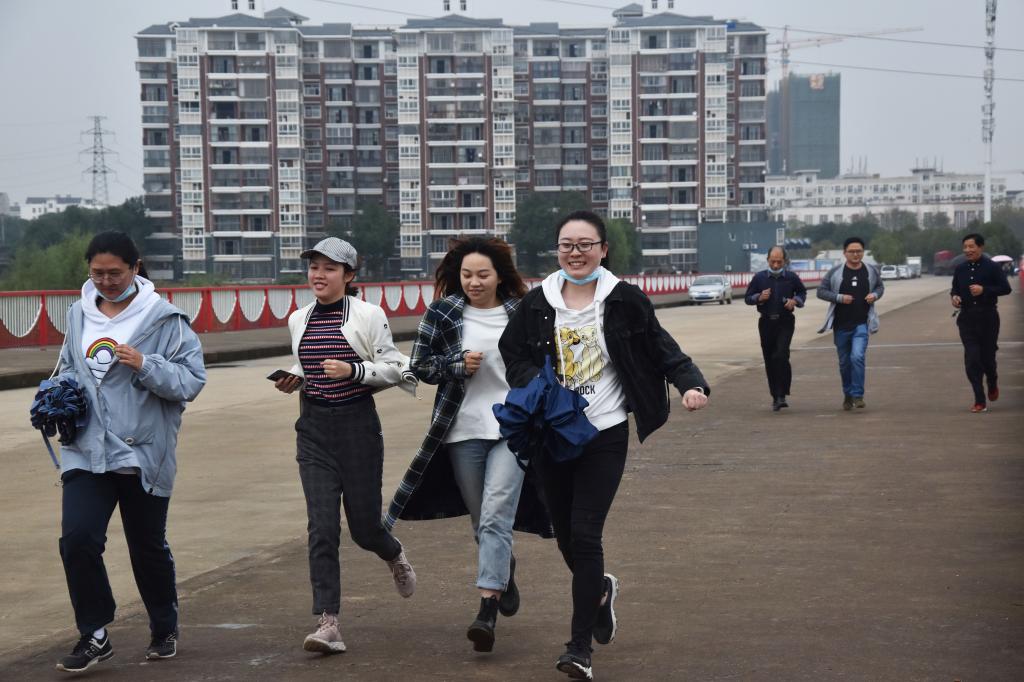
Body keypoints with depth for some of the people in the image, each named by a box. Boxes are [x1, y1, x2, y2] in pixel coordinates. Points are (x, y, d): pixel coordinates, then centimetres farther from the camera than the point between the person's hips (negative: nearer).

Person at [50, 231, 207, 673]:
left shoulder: (164, 319, -7)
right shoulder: (79, 314, 7)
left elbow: (192, 381, -10)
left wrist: (146, 366, -23)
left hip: (144, 453, -3)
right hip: (86, 451, 3)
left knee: (149, 546, 11)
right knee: (77, 539, -12)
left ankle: (165, 630, 32)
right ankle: (94, 636, 2)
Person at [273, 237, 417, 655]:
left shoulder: (368, 315, -4)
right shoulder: (298, 320, 10)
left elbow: (394, 369, -3)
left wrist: (354, 371, -18)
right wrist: (293, 381, 2)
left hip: (357, 423, -3)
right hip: (313, 427, 3)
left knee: (364, 524, 4)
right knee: (322, 526, -8)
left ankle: (395, 557, 41)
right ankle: (328, 623, -9)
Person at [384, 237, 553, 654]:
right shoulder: (442, 314, 1)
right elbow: (420, 364, 4)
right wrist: (459, 366, -12)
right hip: (463, 431, 1)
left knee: (495, 517, -15)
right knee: (482, 521, 13)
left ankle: (487, 610, -21)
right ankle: (505, 573, 42)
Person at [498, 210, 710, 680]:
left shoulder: (625, 301, -3)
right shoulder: (536, 305, 2)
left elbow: (661, 349, -2)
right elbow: (514, 358, 6)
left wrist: (691, 382, -21)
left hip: (605, 435, -3)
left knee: (585, 535, -11)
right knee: (565, 535, 12)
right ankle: (600, 590, 46)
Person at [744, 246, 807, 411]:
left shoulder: (791, 277, 0)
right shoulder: (759, 278, 2)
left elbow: (802, 292, 16)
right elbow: (747, 298, 7)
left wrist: (795, 301, -5)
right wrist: (759, 297, -13)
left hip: (785, 322, -2)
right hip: (766, 323, 2)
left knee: (781, 356, -18)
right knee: (769, 360, 6)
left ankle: (782, 395, -14)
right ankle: (775, 396, 18)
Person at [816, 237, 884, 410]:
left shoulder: (871, 271, 2)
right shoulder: (835, 272, -3)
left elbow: (880, 287, 18)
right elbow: (821, 291, -1)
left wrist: (875, 295, -5)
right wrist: (839, 298, -15)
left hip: (862, 324, -1)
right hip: (841, 325, 1)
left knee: (858, 357, -18)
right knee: (844, 362, 11)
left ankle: (857, 395, -11)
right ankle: (848, 395, 28)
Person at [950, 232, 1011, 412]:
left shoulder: (992, 267, -6)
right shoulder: (960, 269, 7)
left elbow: (1005, 288, -7)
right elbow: (955, 289, 19)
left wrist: (984, 290, -19)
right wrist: (954, 296, -4)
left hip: (988, 317, -3)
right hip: (967, 318, 3)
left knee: (987, 356, 3)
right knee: (971, 360, -5)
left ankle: (992, 383, 38)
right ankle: (980, 401, -1)